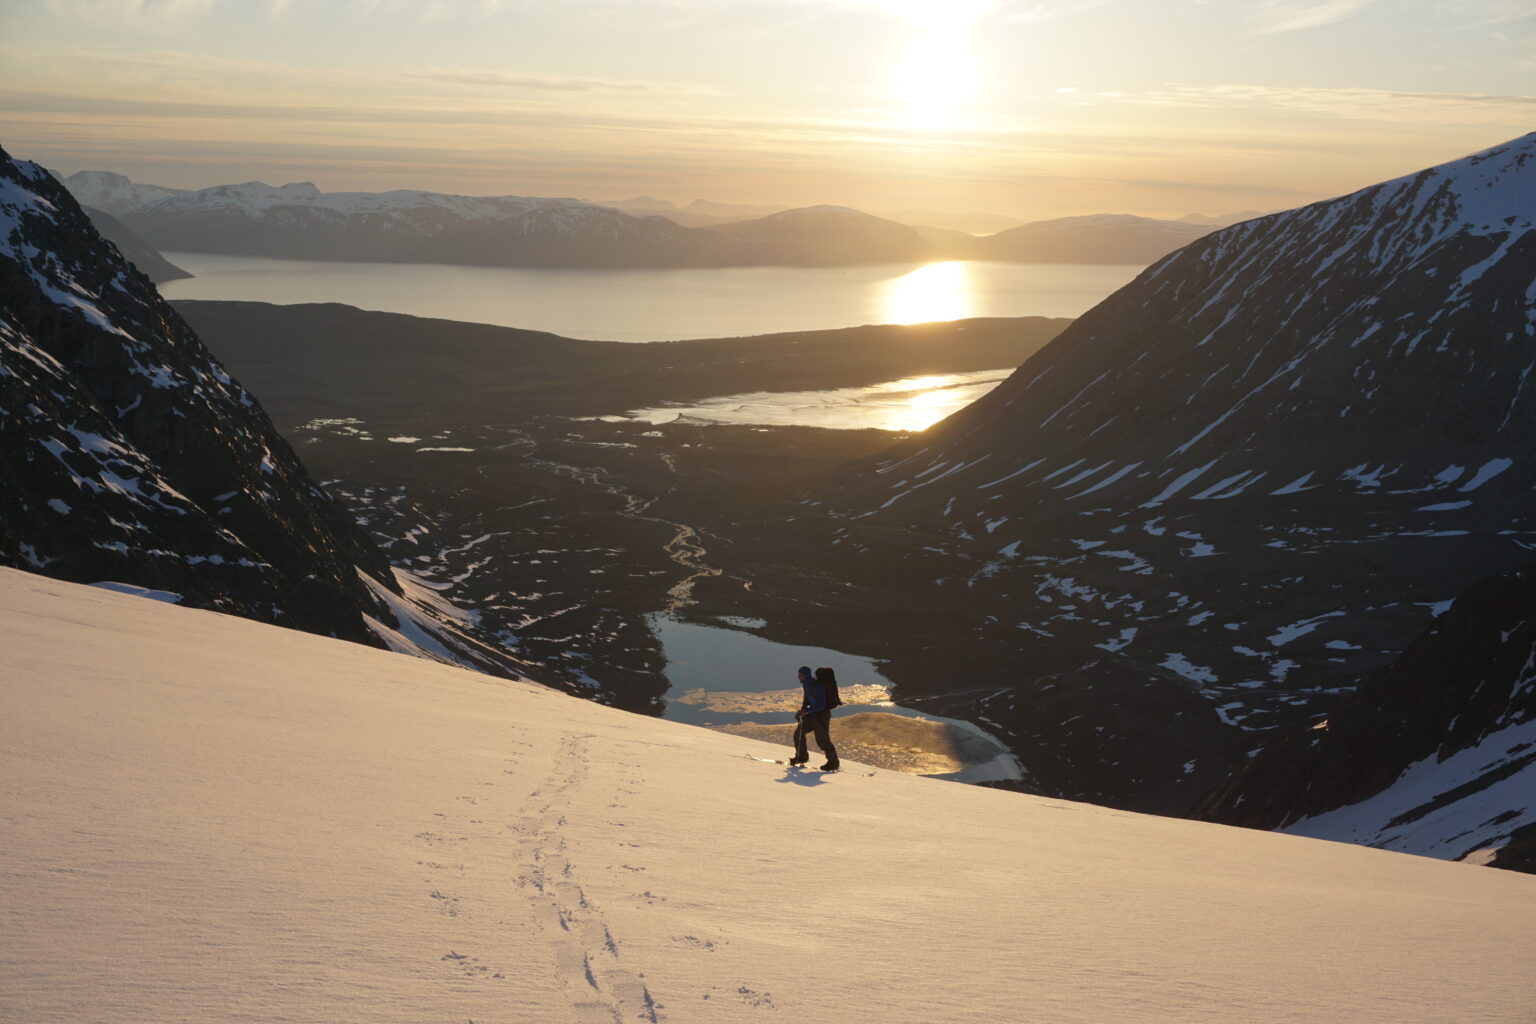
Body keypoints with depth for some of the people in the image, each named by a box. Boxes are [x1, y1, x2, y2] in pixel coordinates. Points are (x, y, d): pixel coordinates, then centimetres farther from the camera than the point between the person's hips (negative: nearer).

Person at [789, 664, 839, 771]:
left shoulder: (817, 686, -26)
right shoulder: (806, 684, 3)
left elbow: (822, 705, -28)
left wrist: (807, 710, -28)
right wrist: (802, 709, 1)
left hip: (822, 714, -9)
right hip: (812, 714, 9)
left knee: (822, 739, -7)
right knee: (798, 732, 8)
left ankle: (833, 762, 6)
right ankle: (802, 756, 23)